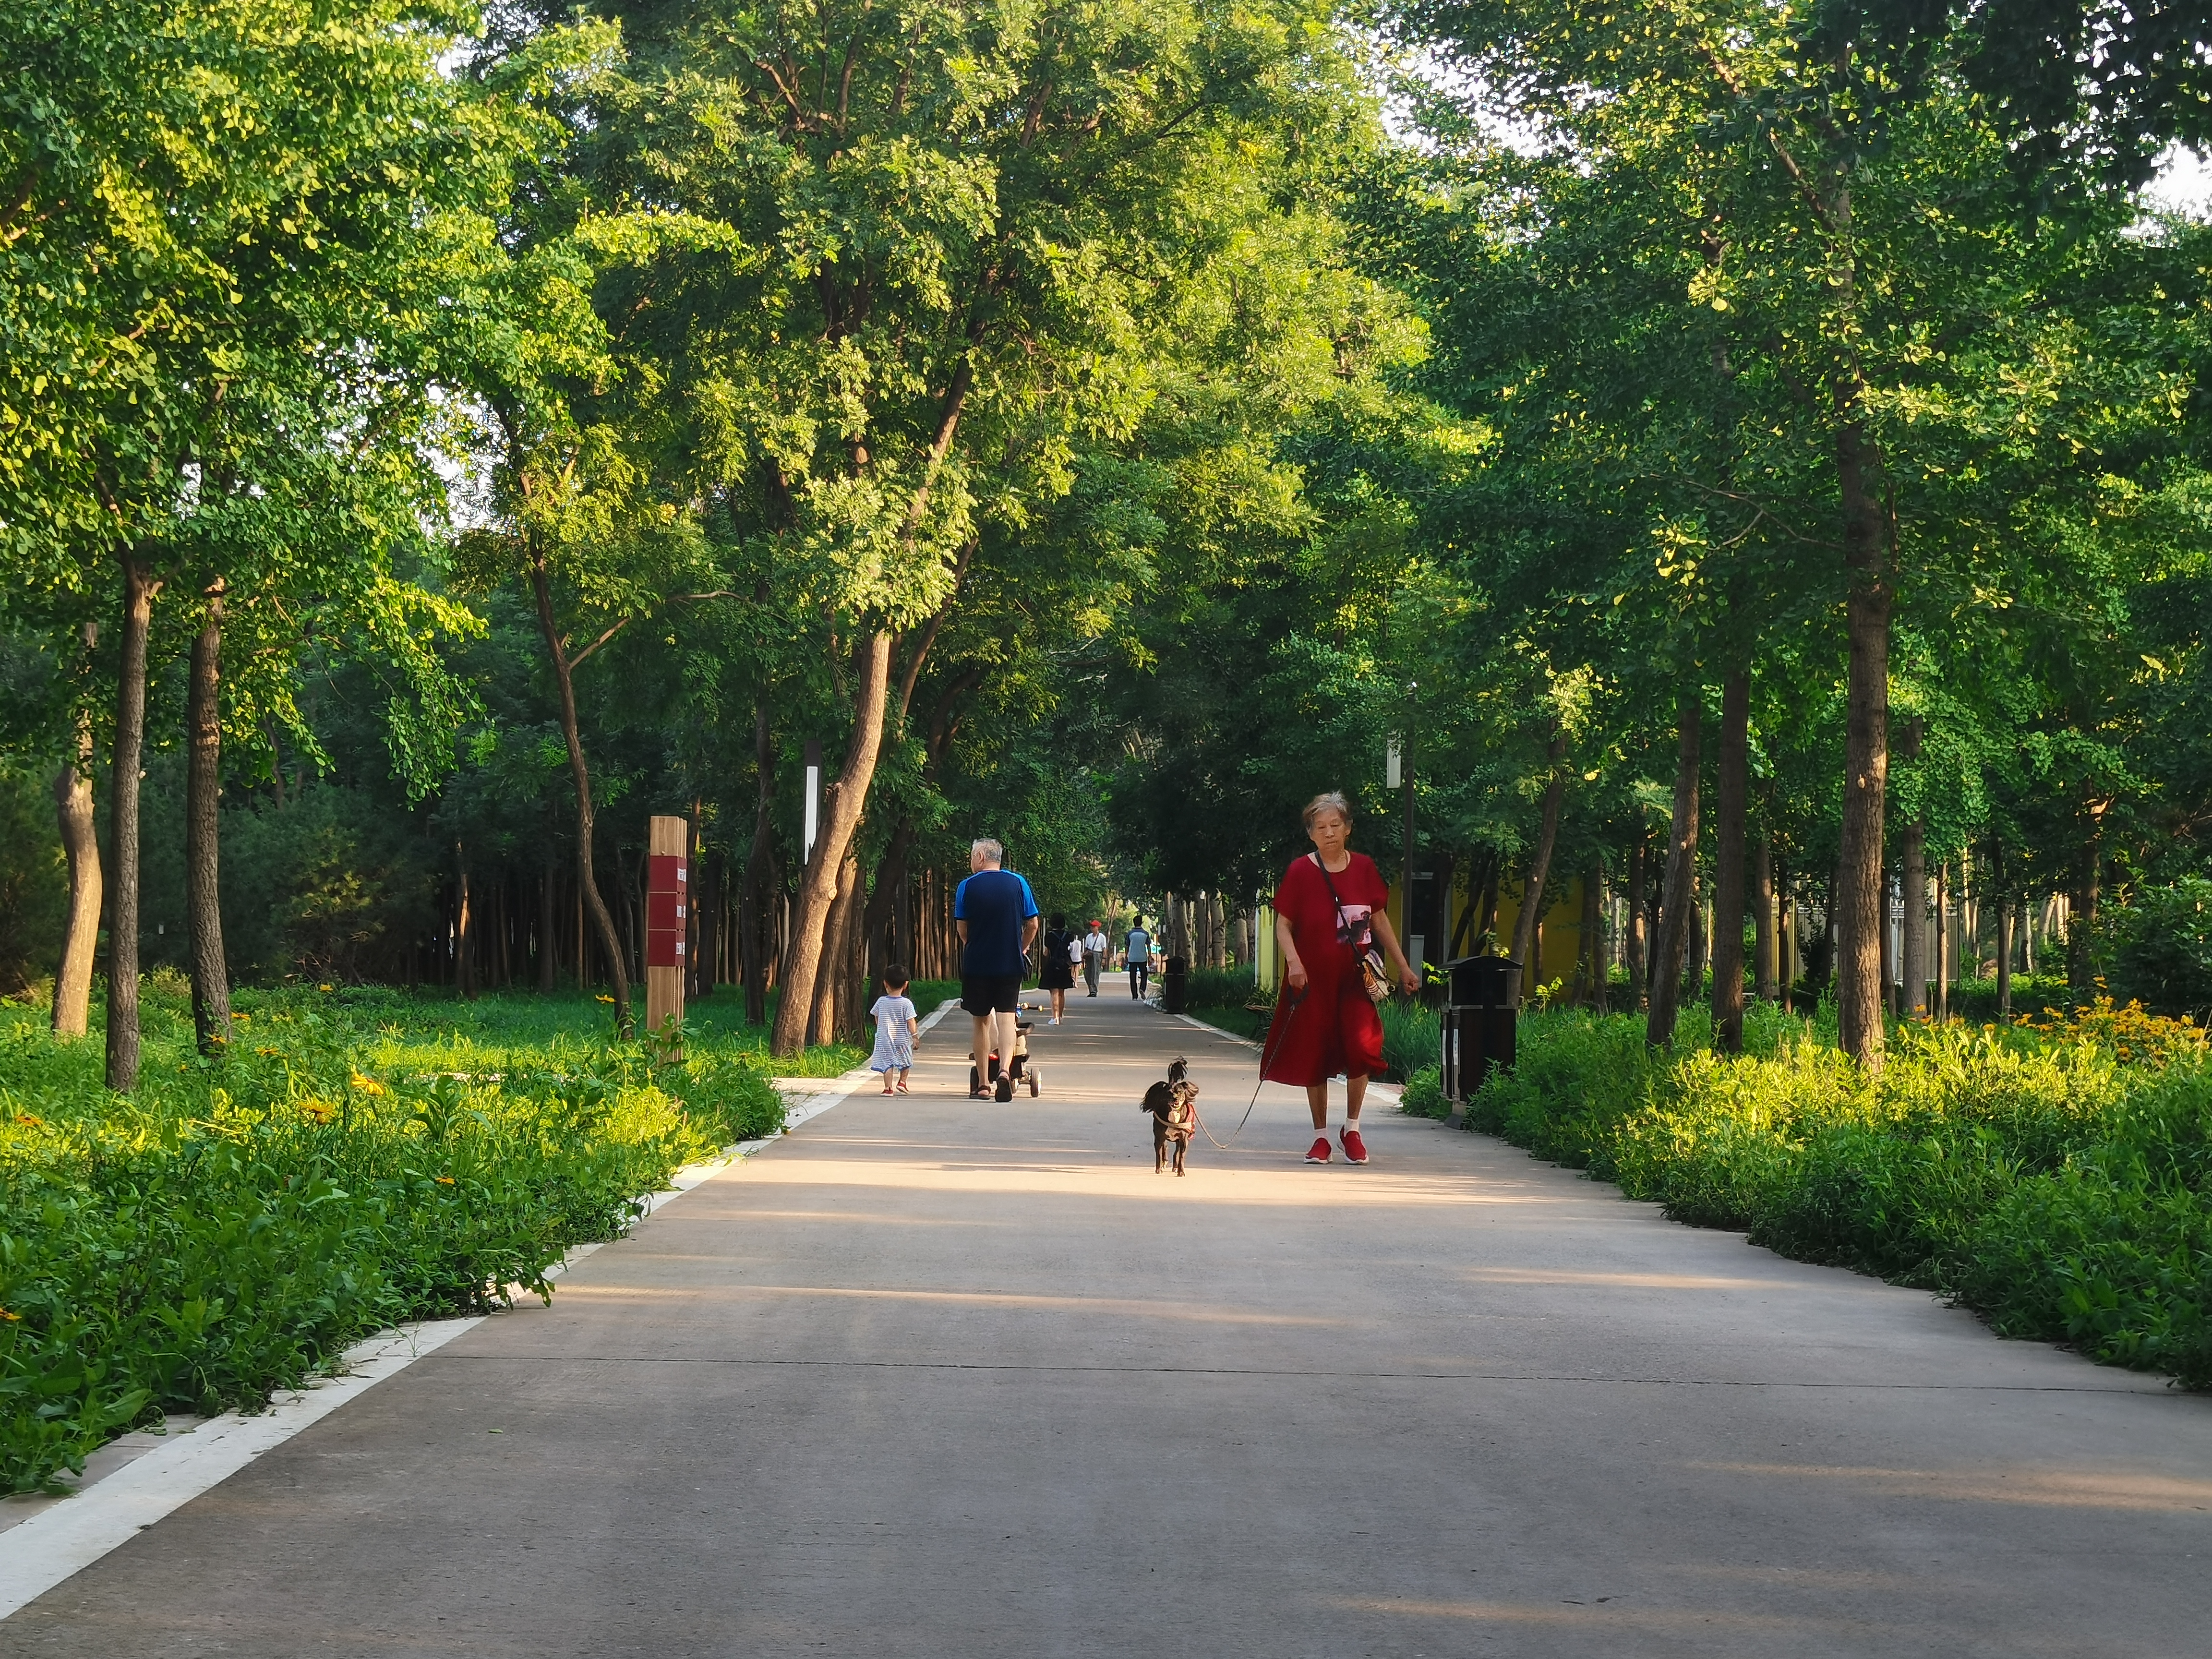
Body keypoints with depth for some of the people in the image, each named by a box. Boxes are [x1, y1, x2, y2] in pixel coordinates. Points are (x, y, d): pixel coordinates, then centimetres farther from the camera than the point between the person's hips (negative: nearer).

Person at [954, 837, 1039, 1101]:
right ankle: (1005, 1071, -20)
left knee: (982, 1021, 10)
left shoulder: (967, 887, -4)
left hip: (976, 964, -1)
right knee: (1006, 1018, 4)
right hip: (1010, 965, 1)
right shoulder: (1018, 883, 0)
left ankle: (982, 1084, 13)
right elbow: (1032, 925, 3)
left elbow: (961, 928, 1)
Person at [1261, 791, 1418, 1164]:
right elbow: (1284, 925, -2)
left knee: (1362, 1046, -13)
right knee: (1315, 1056, 4)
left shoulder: (1364, 867, 5)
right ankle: (1320, 1137, 17)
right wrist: (1293, 961, -19)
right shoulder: (1300, 872, -4)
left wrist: (1402, 966, 16)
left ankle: (1352, 1129, 6)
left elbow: (1379, 919, 14)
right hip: (1313, 978, -1)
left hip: (1355, 976, 1)